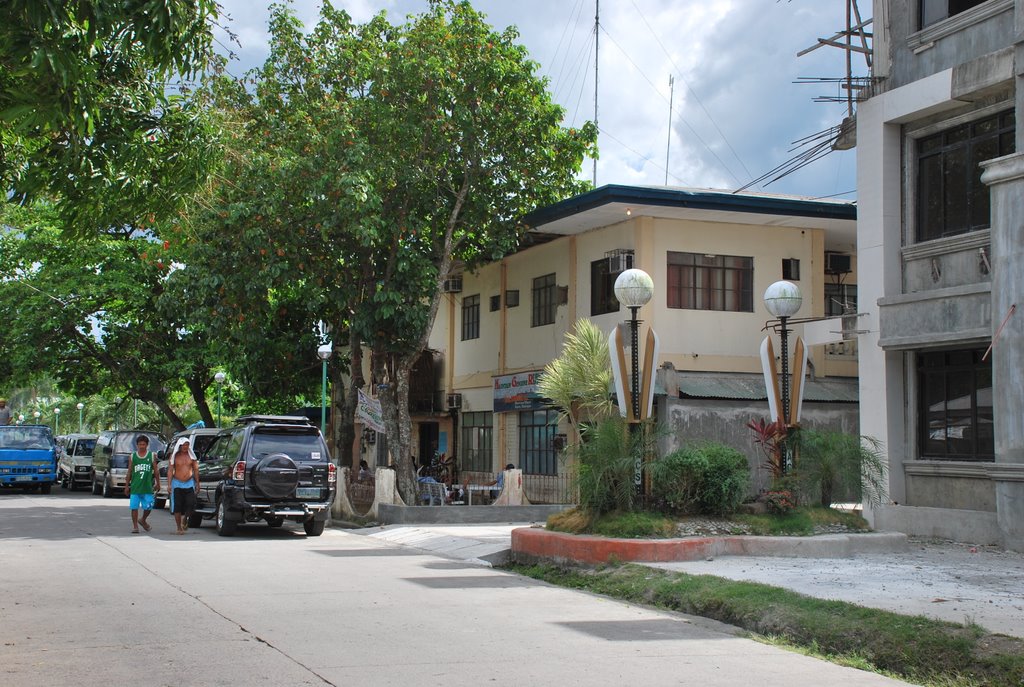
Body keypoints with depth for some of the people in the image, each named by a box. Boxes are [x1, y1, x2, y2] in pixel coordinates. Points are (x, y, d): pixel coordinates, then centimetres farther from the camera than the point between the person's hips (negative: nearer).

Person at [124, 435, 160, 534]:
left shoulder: (152, 456, 6)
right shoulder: (132, 456, 7)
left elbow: (156, 471, 10)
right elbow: (129, 472, 10)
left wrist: (158, 483, 8)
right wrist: (126, 485, 8)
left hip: (147, 487, 0)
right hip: (135, 487, 0)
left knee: (148, 507, 2)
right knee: (134, 507, -2)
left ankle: (143, 521, 28)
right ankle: (135, 526, 8)